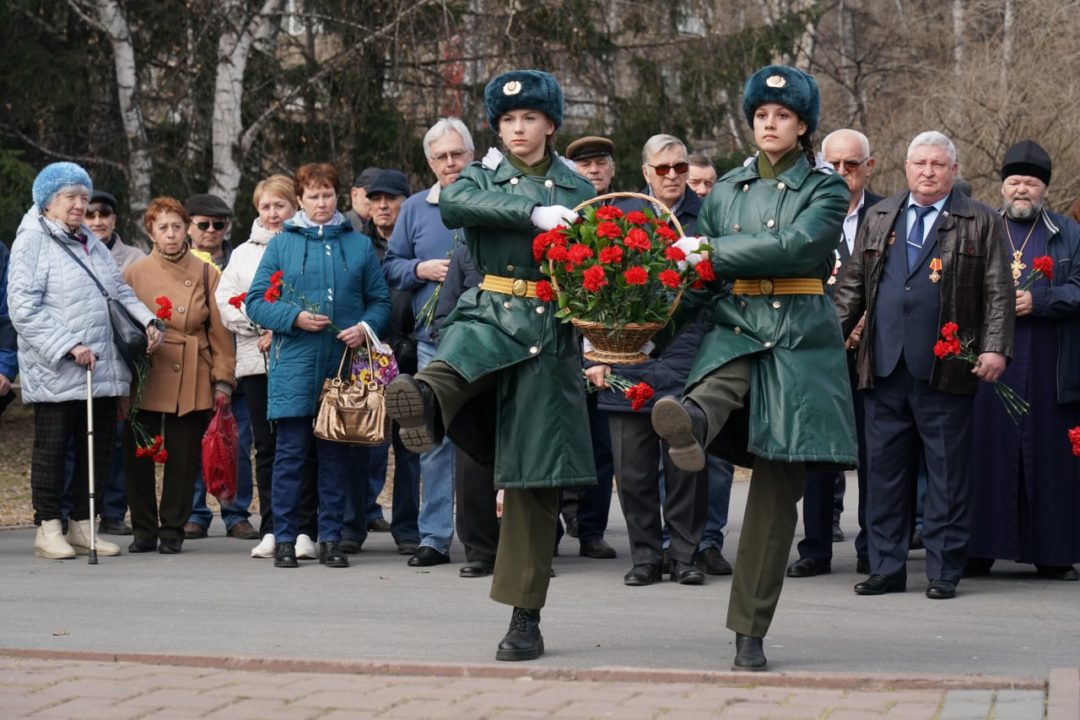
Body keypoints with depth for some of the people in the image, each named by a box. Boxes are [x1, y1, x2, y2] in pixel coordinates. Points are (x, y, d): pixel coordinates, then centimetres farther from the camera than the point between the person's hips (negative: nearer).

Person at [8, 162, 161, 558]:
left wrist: (146, 320, 3)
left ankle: (82, 525, 20)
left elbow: (119, 291, 22)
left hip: (102, 370, 7)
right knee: (52, 448, 3)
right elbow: (24, 309, -14)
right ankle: (48, 528, 13)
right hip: (56, 372, -7)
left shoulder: (90, 242, 17)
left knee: (99, 448, 9)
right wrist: (68, 346, -20)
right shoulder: (32, 242, -6)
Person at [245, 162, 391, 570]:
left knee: (338, 455, 5)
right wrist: (294, 317, -13)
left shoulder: (359, 245, 12)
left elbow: (380, 301, 12)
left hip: (343, 365, 2)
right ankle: (284, 540, 6)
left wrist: (366, 327, -8)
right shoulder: (282, 243, 7)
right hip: (294, 367, -2)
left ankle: (331, 539, 12)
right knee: (290, 453, -1)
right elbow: (256, 302, 3)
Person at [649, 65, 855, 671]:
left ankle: (751, 631, 1)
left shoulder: (826, 189, 4)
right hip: (735, 330, 3)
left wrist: (710, 253, -15)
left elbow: (795, 246, -15)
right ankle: (692, 424, -72)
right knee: (718, 388, -36)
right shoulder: (727, 190, 15)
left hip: (799, 339, -3)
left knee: (778, 489, -3)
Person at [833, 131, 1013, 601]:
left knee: (947, 475, 1)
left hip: (947, 371, -3)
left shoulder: (981, 223, 5)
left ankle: (944, 571, 8)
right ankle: (886, 568, 14)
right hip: (884, 369, 3)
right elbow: (853, 287, 17)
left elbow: (999, 294, 0)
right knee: (884, 471, 7)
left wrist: (995, 349, -11)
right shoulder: (878, 218, 16)